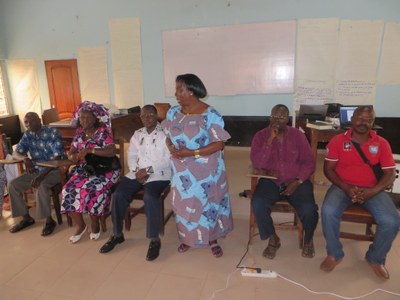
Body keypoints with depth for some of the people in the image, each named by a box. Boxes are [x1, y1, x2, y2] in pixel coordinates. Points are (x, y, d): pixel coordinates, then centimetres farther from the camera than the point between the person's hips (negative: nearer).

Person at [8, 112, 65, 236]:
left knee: (40, 185, -34)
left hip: (55, 170, -7)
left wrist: (42, 175, -30)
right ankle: (26, 218, 6)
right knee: (13, 184, -9)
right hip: (36, 170, 7)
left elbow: (57, 158, -21)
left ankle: (49, 220, -16)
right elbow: (15, 153, 3)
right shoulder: (27, 135, 5)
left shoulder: (53, 133, -14)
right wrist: (25, 158, -22)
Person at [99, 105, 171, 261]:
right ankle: (117, 235, 5)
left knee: (150, 197, -33)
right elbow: (131, 155, 12)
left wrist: (148, 170, -17)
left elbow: (168, 160, -12)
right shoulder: (137, 134, 16)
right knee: (118, 195, -15)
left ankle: (155, 240, -18)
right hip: (137, 173, 6)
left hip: (158, 174, -5)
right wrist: (136, 171, -7)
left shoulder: (165, 134, -3)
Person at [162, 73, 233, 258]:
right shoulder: (173, 112, 2)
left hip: (205, 170, -4)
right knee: (184, 203, 14)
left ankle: (212, 240, 30)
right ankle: (187, 238, 36)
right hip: (181, 170, 5)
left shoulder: (210, 115, -16)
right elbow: (168, 135, 10)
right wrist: (171, 148, -13)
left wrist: (192, 153, -24)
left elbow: (219, 144, -18)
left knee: (207, 202, 9)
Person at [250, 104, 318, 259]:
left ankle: (308, 239, 10)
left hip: (295, 181, 0)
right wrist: (270, 140, -19)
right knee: (257, 204, -29)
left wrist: (297, 182, -14)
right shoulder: (260, 136, -1)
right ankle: (273, 238, -1)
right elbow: (257, 164, -12)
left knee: (309, 209, -25)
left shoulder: (297, 135, 2)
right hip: (270, 181, 0)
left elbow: (309, 162, 1)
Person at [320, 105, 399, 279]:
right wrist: (345, 187, -17)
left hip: (372, 190, 2)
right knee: (328, 211, -31)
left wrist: (373, 191, -17)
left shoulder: (382, 143, 5)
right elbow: (328, 168, -1)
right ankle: (334, 254, -4)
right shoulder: (338, 141, 1)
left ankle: (375, 258, 8)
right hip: (343, 187, -1)